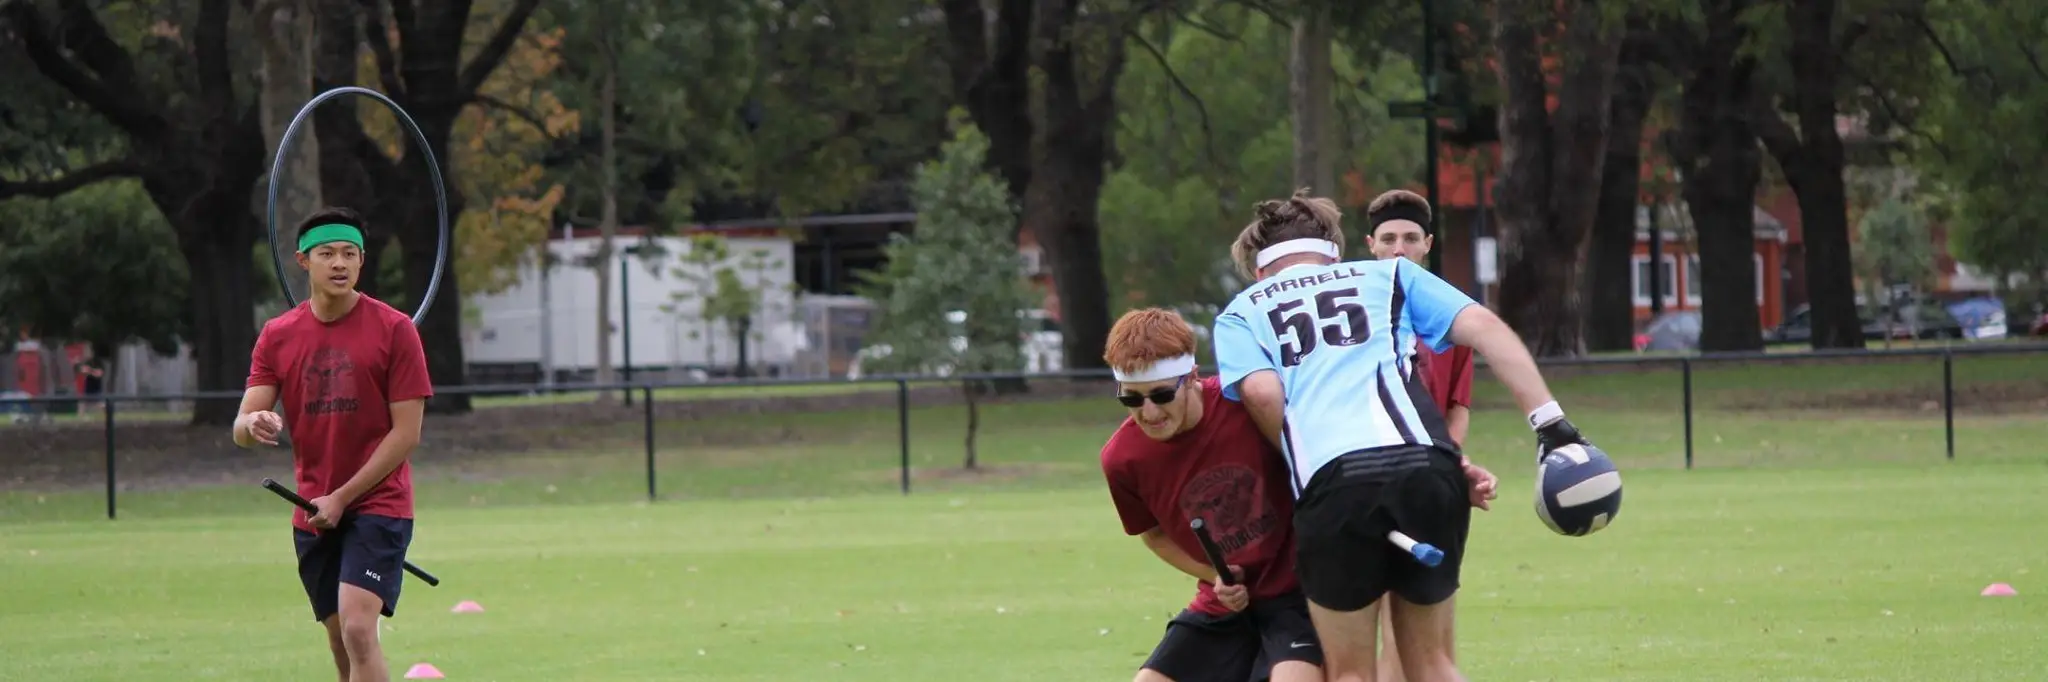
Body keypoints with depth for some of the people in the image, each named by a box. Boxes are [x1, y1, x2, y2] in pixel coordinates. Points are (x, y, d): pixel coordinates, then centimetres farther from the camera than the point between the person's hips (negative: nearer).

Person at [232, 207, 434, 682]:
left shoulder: (394, 330, -6)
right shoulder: (277, 336, 5)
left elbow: (406, 433, -8)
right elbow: (242, 427, 0)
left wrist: (342, 498, -13)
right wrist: (254, 425, -27)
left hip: (378, 505, -5)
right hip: (313, 514, 5)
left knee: (358, 629, -21)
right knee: (341, 644, 8)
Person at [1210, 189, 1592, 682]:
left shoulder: (1241, 314, 25)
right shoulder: (1388, 276, 28)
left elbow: (1261, 392, 3)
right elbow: (1483, 327, 14)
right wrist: (1550, 423, 8)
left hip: (1332, 477, -2)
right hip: (1427, 465, 2)